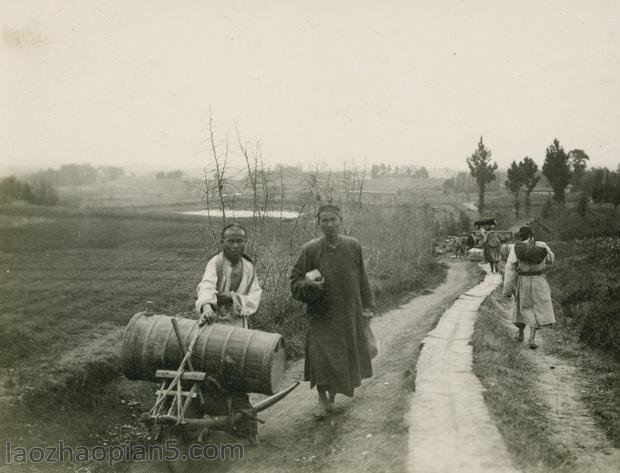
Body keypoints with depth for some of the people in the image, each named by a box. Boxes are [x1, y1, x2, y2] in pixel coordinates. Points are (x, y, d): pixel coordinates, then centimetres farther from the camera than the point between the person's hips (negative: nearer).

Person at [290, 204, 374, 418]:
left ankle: (333, 394, 35)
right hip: (321, 314, -2)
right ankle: (322, 399, 11)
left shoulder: (353, 246, 0)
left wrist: (367, 306, 9)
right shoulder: (310, 249, -8)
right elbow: (295, 282, -3)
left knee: (346, 355, 12)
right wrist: (308, 285, -25)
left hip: (349, 314, 3)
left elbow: (361, 278, 9)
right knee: (320, 357, -10)